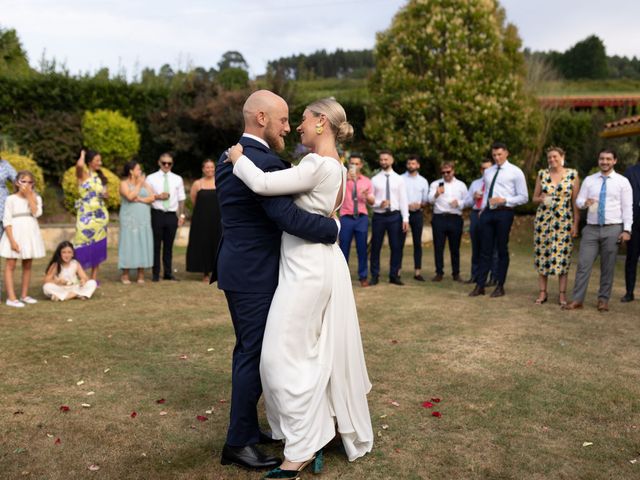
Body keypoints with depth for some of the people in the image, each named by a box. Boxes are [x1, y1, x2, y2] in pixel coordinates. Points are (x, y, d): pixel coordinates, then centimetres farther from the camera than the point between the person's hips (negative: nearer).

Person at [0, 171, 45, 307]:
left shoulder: (36, 198, 5)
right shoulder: (11, 199, -6)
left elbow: (36, 213, -14)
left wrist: (29, 196, -13)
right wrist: (12, 240, -17)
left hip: (30, 233, 4)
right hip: (15, 233, -4)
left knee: (27, 265, 11)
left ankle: (24, 295, 20)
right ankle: (11, 298, -3)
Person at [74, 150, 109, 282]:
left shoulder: (100, 176, 13)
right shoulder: (83, 174, -5)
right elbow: (79, 164, -28)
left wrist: (106, 194, -2)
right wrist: (82, 154, -8)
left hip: (100, 214, 5)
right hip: (86, 214, -5)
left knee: (98, 245, 5)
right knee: (83, 246, -7)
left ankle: (94, 278, 12)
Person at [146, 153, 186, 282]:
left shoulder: (177, 179, 11)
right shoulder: (151, 178, 5)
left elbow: (181, 199, 12)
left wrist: (181, 215, 5)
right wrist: (158, 197, -12)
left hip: (172, 215, 2)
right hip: (157, 214, -2)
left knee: (169, 246, 8)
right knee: (156, 245, 1)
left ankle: (168, 273, 15)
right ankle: (155, 274, 9)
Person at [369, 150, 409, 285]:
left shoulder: (399, 179, 6)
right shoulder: (375, 179, 5)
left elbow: (403, 200, 1)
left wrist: (405, 219, -6)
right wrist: (379, 203, -17)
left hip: (394, 216, 1)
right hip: (378, 216, 0)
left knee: (396, 247, 3)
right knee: (376, 247, 4)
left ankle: (394, 275, 14)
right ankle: (375, 276, 13)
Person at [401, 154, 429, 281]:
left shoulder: (423, 181, 10)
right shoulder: (400, 179, 2)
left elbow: (426, 200, 12)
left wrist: (420, 205, -10)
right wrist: (407, 205, -13)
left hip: (417, 213, 2)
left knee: (417, 243, 4)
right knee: (400, 243, -3)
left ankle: (417, 272, 9)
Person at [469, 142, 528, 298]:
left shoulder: (515, 172, -2)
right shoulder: (488, 171, 15)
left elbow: (524, 197, -4)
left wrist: (504, 200, -15)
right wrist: (482, 209, 10)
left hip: (504, 213, -5)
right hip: (487, 213, 5)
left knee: (502, 250, 4)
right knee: (485, 250, 6)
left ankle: (500, 286, 14)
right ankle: (480, 285, 10)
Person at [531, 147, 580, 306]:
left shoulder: (572, 174, 2)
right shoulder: (542, 174, 7)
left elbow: (576, 201, 1)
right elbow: (534, 198, 12)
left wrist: (575, 224, -3)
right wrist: (541, 199, -11)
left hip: (564, 221, -2)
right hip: (543, 220, 2)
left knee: (562, 256, -2)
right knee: (542, 255, 2)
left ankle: (562, 294, 5)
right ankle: (542, 293, 10)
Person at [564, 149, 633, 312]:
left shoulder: (622, 181, 2)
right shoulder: (589, 180, 9)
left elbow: (627, 207, 0)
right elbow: (578, 201, 8)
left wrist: (627, 230, -8)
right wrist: (585, 203, -16)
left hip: (612, 229, -2)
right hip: (591, 229, 2)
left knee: (608, 267, 5)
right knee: (583, 264, -2)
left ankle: (603, 300, 16)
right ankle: (577, 300, 2)